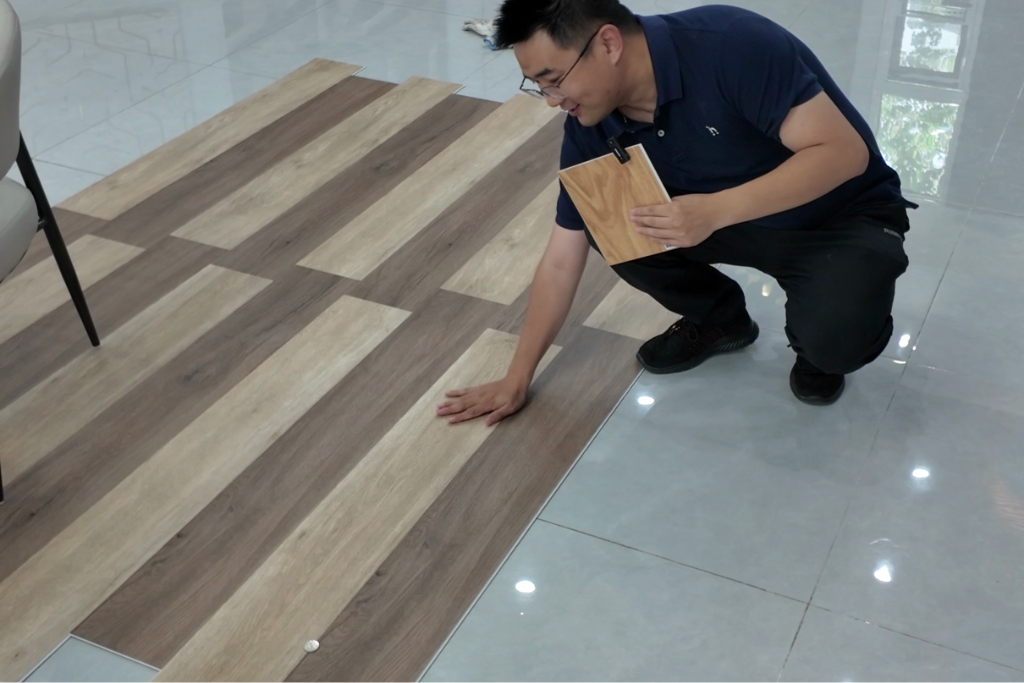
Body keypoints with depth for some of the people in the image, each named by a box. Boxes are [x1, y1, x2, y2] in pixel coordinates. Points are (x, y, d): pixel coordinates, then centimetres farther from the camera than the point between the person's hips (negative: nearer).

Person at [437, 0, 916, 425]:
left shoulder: (731, 45, -31)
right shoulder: (590, 127, -13)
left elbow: (844, 152, -30)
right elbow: (562, 260, -6)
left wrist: (715, 211, -41)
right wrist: (516, 380, -4)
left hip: (846, 217, -5)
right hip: (740, 222, 5)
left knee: (834, 337, -34)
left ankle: (818, 339, 4)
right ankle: (718, 319, 10)